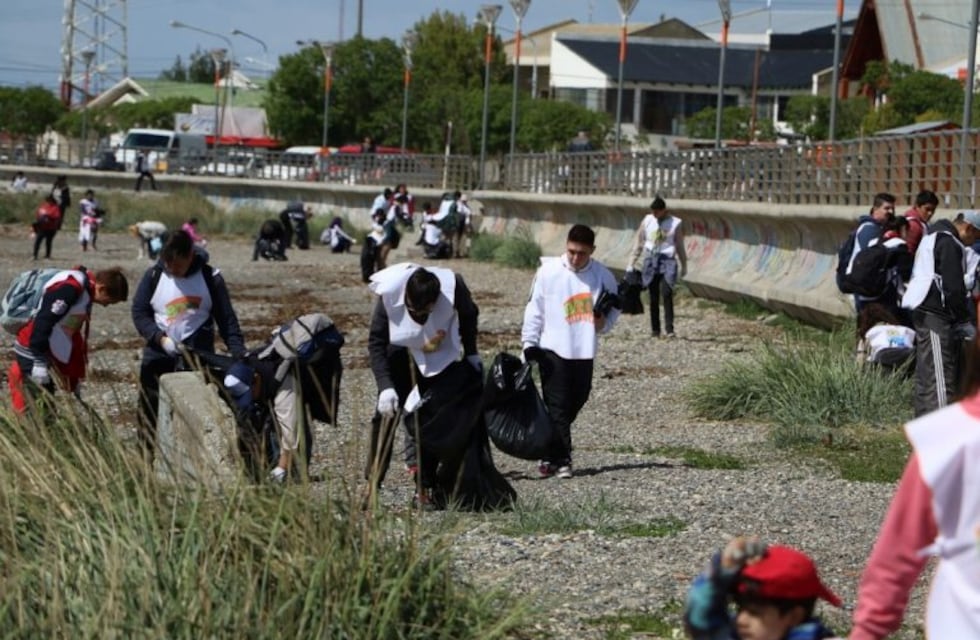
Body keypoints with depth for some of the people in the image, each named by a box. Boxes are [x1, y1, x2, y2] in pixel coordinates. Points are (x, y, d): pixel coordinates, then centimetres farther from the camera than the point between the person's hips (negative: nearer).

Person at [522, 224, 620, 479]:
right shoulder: (548, 271, -7)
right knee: (557, 407, -7)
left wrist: (603, 322, -9)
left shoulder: (603, 276, -1)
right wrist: (529, 343, -5)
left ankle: (551, 453, 26)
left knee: (576, 401, 10)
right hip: (553, 350, -3)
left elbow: (614, 307, 13)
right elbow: (535, 309, -1)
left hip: (584, 352, 3)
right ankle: (561, 459, -6)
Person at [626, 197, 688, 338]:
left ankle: (669, 329, -15)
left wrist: (684, 266, 13)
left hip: (667, 260, -3)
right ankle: (655, 329, 10)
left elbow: (680, 246, 9)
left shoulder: (675, 223, 0)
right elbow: (639, 243, 13)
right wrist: (631, 263, 11)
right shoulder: (647, 221, 6)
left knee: (667, 293, -16)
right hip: (650, 260, 3)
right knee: (653, 296, 4)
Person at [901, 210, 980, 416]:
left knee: (926, 373, 15)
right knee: (940, 375, -14)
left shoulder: (933, 237, 21)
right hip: (934, 314, -11)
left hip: (923, 312, 11)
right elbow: (953, 287, -16)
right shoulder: (949, 244, -13)